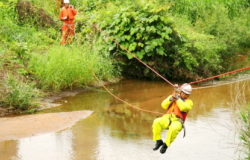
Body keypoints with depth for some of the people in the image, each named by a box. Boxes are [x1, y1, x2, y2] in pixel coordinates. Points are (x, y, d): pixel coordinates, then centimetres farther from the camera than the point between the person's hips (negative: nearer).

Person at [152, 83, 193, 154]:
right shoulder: (172, 97, 20)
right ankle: (158, 141, -17)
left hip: (177, 122, -3)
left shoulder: (189, 102, 10)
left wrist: (177, 98, -7)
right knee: (156, 122, -30)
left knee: (174, 129, -40)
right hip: (167, 119, 3)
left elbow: (183, 108, -12)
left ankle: (165, 144, -23)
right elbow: (164, 105, 6)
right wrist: (171, 98, -7)